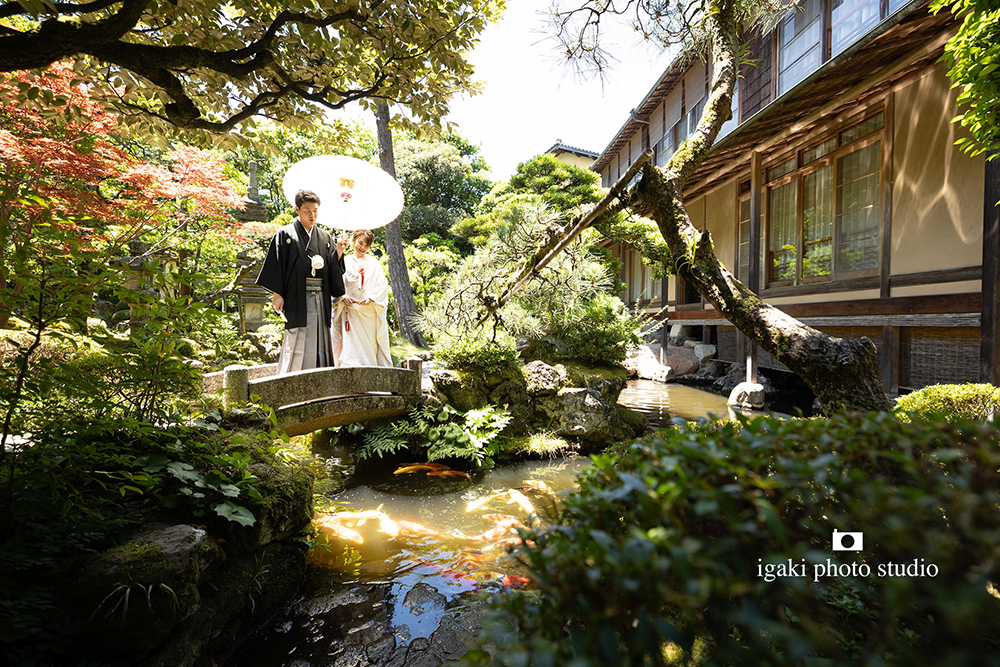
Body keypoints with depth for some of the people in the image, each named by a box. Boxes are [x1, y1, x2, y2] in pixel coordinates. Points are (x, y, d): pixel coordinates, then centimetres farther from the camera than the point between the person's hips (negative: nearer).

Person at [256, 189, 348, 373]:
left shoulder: (325, 238, 16)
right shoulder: (285, 234, 4)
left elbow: (334, 271, 11)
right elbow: (276, 265, -1)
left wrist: (338, 254, -7)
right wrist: (277, 294, -9)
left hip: (321, 298, 5)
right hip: (298, 298, -4)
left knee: (320, 343, 6)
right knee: (297, 344, -6)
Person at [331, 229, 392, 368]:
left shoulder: (374, 263, 8)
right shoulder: (345, 262, 10)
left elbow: (382, 285, 2)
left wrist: (371, 299, -12)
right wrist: (343, 298, -10)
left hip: (370, 312, -1)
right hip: (350, 311, 1)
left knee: (370, 344, 0)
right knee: (351, 344, -4)